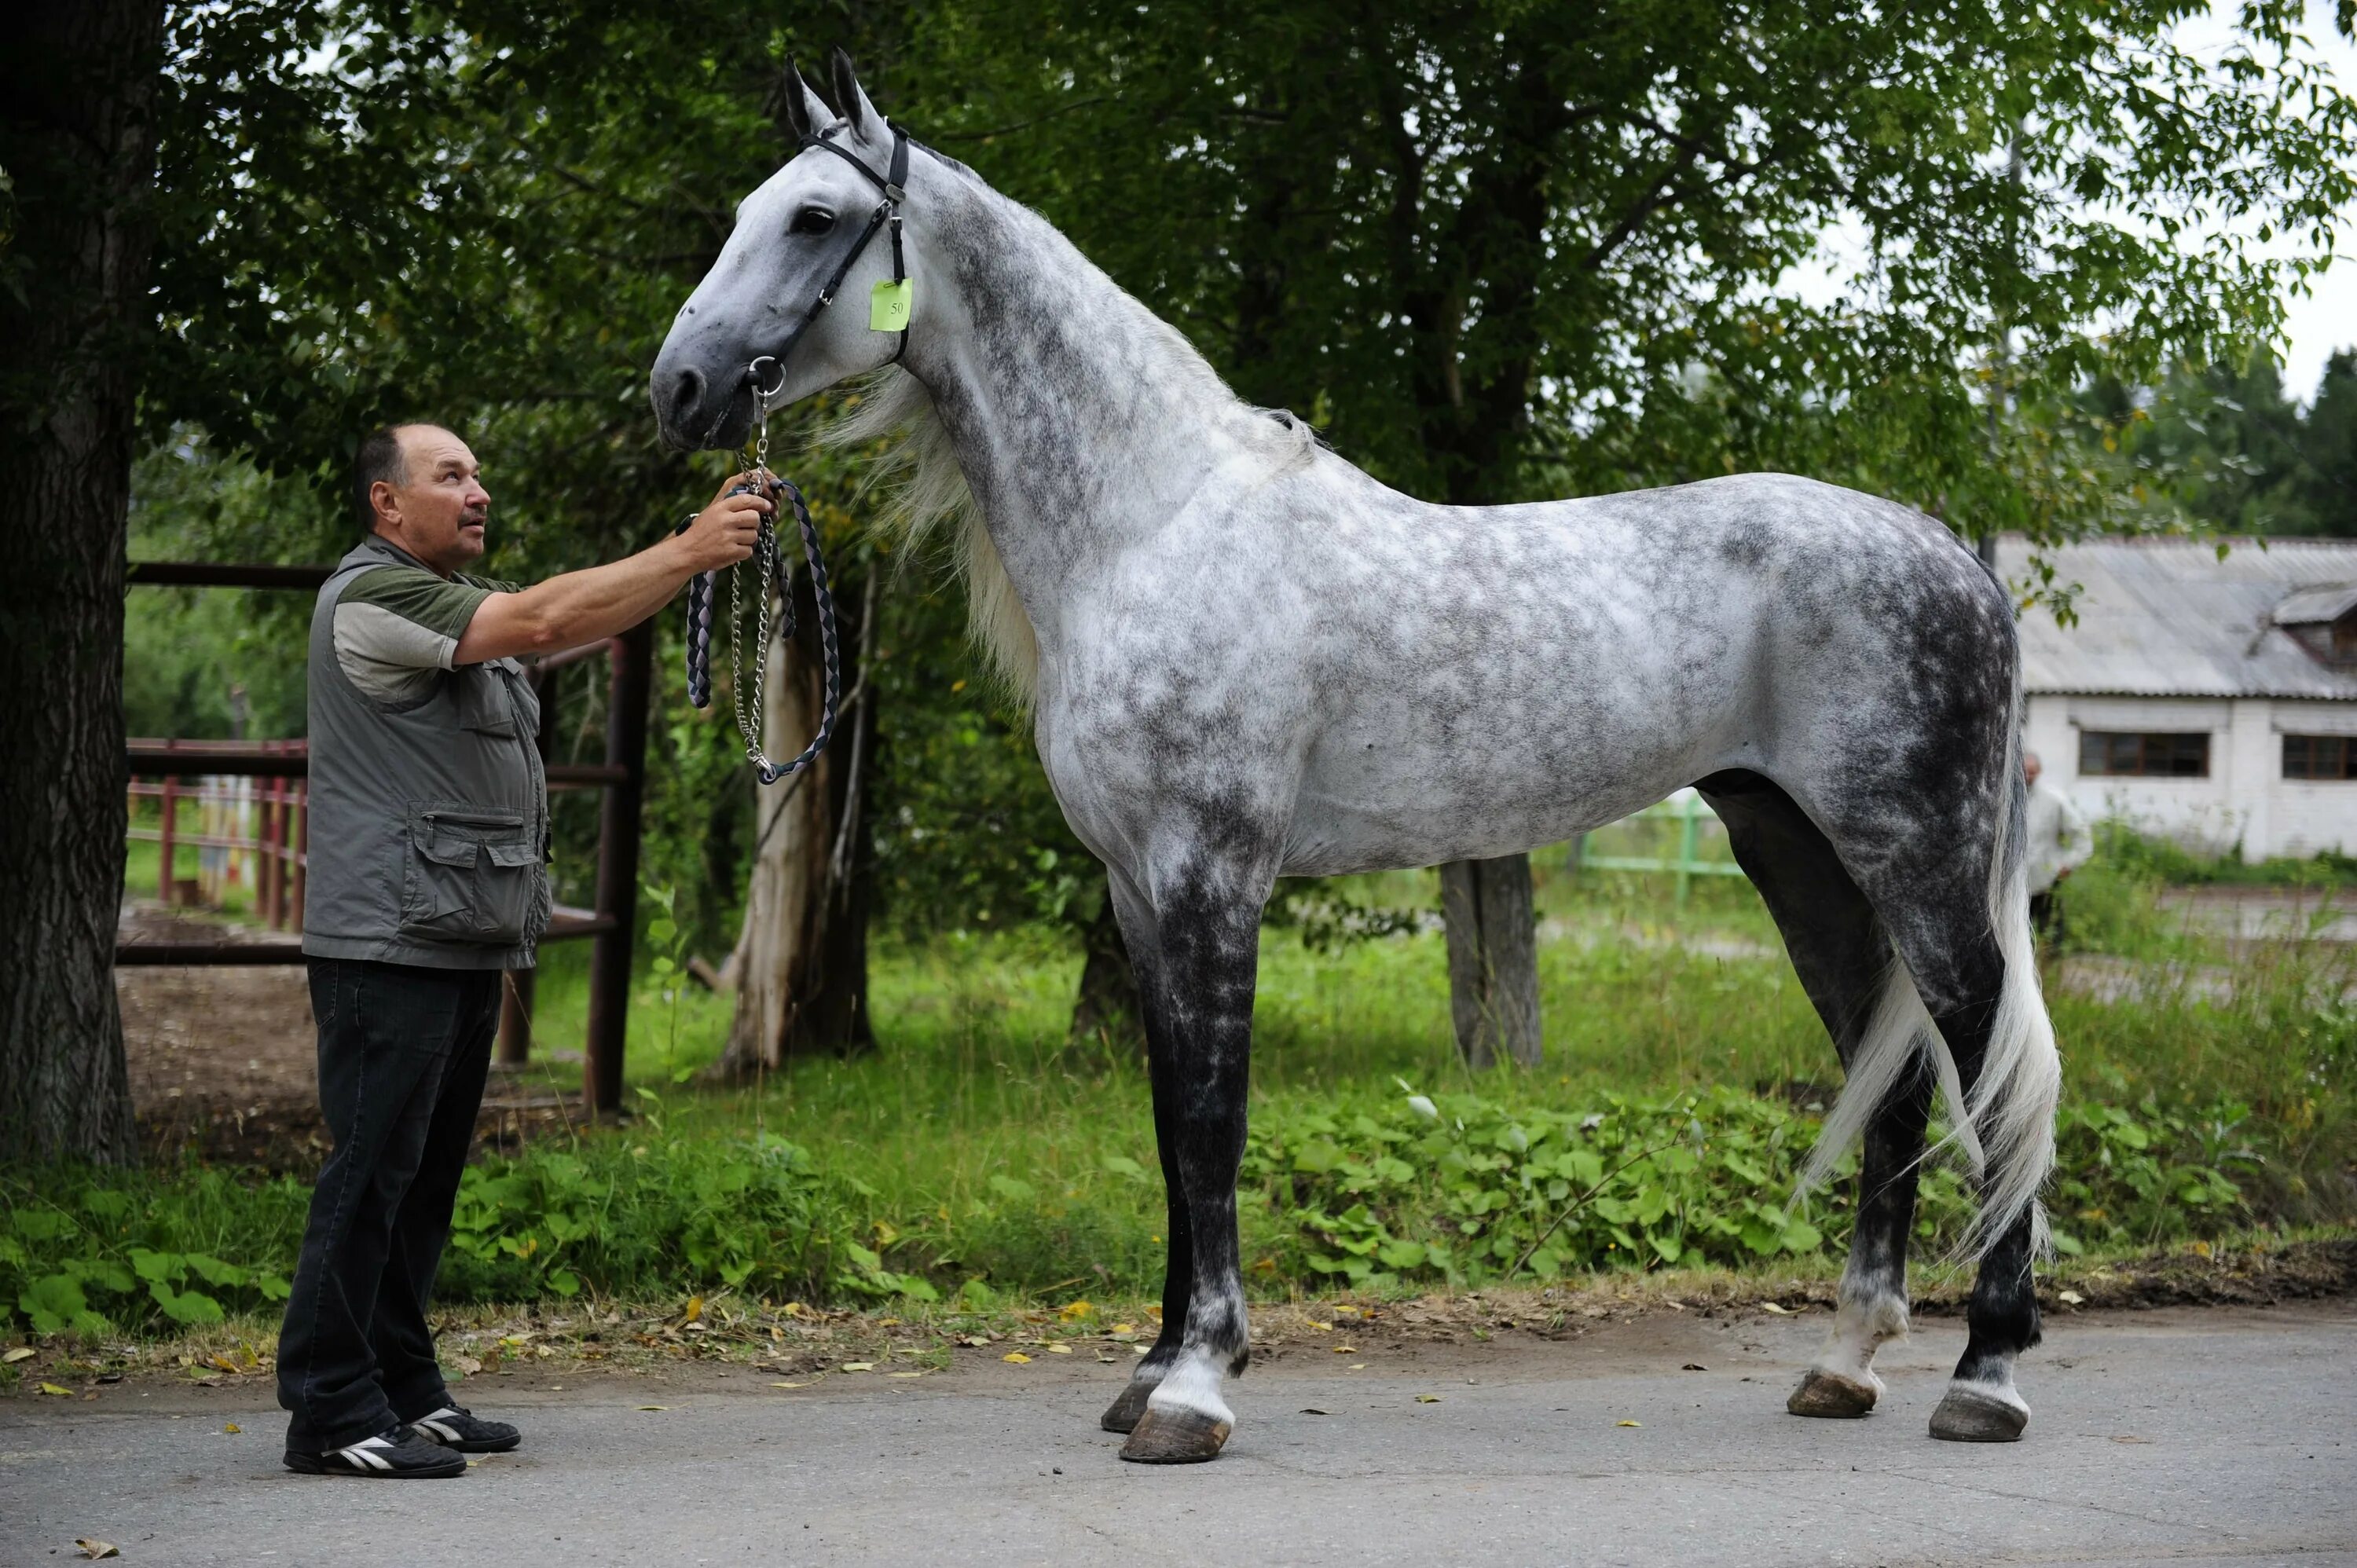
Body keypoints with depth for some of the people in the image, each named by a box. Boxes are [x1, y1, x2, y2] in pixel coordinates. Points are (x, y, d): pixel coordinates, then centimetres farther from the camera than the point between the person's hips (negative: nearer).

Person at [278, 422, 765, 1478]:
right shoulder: (372, 598, -10)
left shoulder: (456, 603, 23)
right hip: (389, 942, -10)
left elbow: (602, 615, 15)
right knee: (373, 1166, -10)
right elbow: (541, 620, -20)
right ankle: (330, 1411, -9)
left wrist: (704, 545, 0)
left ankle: (401, 1390, 17)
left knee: (427, 1173, 11)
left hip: (463, 944, 10)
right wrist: (687, 552, -18)